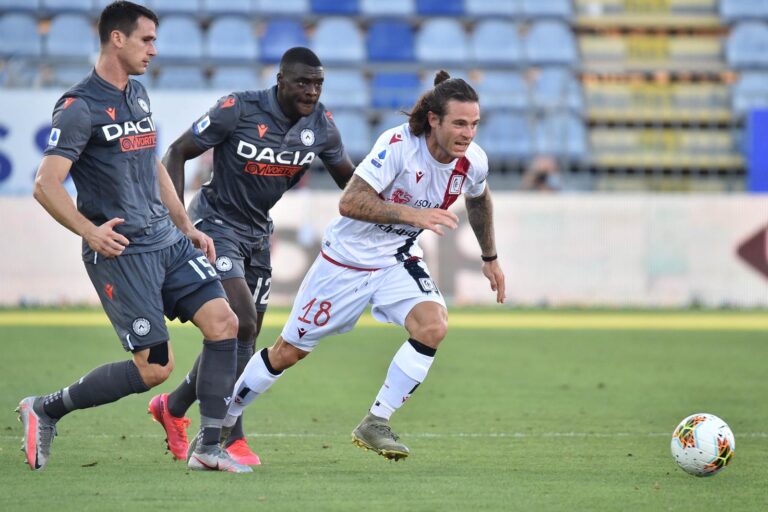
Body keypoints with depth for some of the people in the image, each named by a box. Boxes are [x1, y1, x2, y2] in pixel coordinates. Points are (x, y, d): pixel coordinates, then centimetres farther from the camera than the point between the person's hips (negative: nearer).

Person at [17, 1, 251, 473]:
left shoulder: (139, 95, 14)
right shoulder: (80, 107, -12)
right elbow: (46, 185, -18)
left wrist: (188, 227, 22)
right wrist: (90, 231, -27)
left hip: (168, 240, 8)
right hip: (121, 252, -8)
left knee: (223, 323, -6)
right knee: (155, 367, -11)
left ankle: (209, 448, 1)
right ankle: (44, 411, 6)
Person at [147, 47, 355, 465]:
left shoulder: (321, 125, -5)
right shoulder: (238, 111, -21)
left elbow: (348, 176, 13)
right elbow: (177, 153, -12)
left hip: (257, 234, 7)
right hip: (216, 225, -7)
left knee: (242, 337, 10)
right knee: (242, 324, -21)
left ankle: (174, 407, 33)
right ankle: (231, 440, -16)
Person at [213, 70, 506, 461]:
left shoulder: (472, 161, -11)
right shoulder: (398, 144, -29)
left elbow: (479, 199, 14)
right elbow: (349, 202, -36)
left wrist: (490, 257, 21)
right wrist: (412, 214, -44)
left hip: (398, 260, 4)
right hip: (348, 255, -4)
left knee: (433, 326, -24)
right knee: (289, 351, 5)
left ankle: (375, 424, -10)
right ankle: (221, 421, 27)